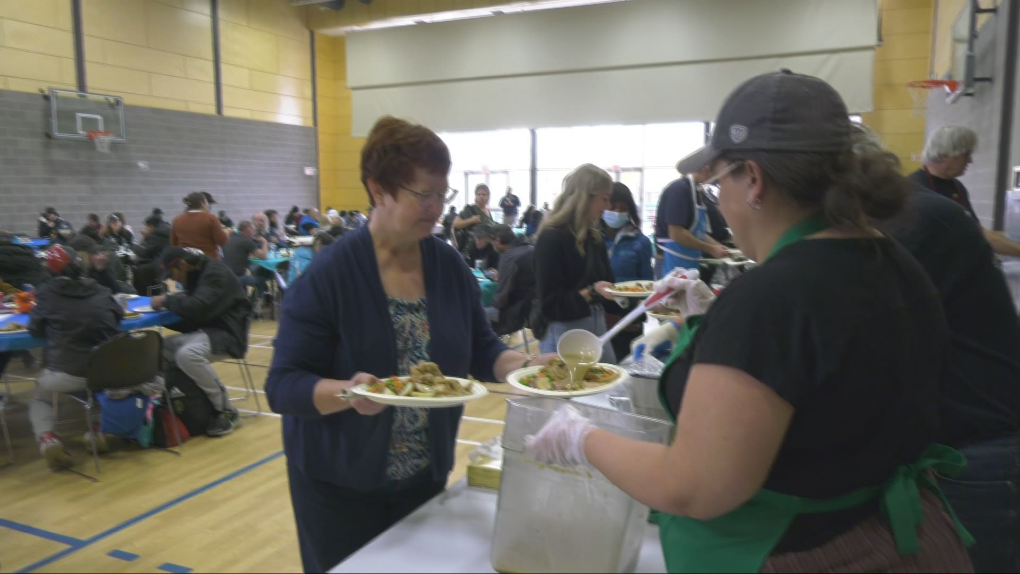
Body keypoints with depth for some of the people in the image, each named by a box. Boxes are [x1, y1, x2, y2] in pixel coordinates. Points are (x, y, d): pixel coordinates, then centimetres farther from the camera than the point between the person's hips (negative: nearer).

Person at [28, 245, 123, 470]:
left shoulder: (48, 292, -2)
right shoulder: (100, 290, 5)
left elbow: (35, 330, 8)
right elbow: (118, 315, 21)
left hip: (67, 373, -2)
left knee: (39, 397, 29)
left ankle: (47, 439, 3)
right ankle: (99, 430, 22)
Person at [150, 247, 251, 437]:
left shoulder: (215, 273, -14)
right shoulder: (197, 275, 14)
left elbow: (196, 308, -26)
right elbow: (190, 310, 14)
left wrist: (166, 301, -12)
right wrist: (169, 303, -3)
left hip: (227, 333, -9)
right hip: (206, 330, 10)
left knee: (187, 354, -33)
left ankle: (228, 412, -19)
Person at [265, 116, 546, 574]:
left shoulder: (450, 265, -4)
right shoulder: (328, 274, -19)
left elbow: (480, 350, 3)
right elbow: (283, 385, -19)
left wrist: (523, 366, -16)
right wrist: (347, 393, -37)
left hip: (426, 475, 5)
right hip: (340, 485, -4)